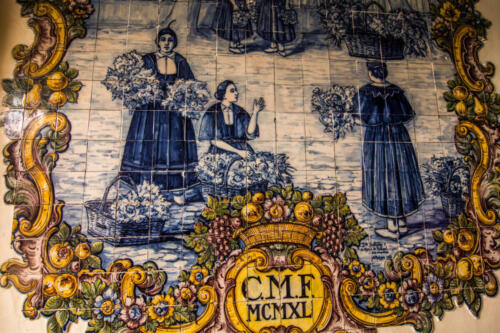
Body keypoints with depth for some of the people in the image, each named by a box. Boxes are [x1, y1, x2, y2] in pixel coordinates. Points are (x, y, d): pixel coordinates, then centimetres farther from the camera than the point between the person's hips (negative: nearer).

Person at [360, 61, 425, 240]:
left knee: (384, 178, 1)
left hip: (376, 138, -4)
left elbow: (365, 117, -12)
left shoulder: (365, 91, -6)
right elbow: (408, 114, 4)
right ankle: (402, 224, 21)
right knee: (400, 176, 12)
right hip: (399, 136, 4)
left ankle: (393, 228, 7)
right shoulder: (396, 90, 5)